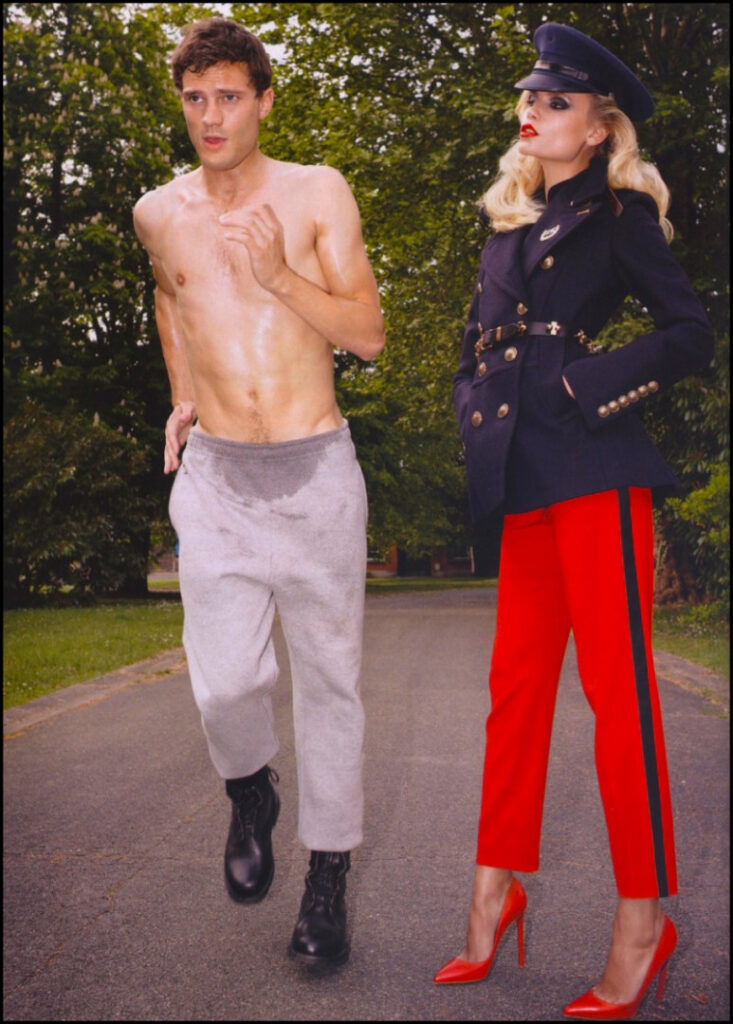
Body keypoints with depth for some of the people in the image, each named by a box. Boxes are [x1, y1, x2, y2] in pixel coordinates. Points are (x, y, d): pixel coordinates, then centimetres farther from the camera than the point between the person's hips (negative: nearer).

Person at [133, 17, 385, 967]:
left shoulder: (318, 193, -1)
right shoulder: (160, 212, 6)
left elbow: (368, 333, -4)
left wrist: (279, 277, -17)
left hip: (318, 471, -1)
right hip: (214, 474, 2)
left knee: (328, 674, 4)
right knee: (226, 682, -6)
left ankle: (329, 874, 18)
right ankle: (250, 793, 28)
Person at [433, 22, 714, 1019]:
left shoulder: (619, 214, 3)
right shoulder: (510, 225, 21)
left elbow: (690, 333, -4)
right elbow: (477, 346, 25)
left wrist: (594, 384, -12)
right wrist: (481, 420, 10)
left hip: (596, 471, -7)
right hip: (527, 481, 7)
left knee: (616, 684, -6)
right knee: (518, 682, 9)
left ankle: (645, 918, 2)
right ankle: (497, 888, 18)